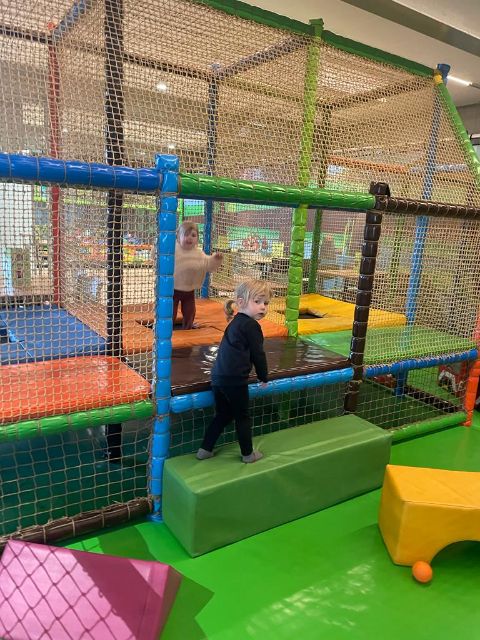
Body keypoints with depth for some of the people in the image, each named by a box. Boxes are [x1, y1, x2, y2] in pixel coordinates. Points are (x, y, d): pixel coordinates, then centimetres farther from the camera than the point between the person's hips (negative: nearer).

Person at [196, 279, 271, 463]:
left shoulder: (235, 322, 19)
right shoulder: (251, 325, -10)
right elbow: (258, 354, -8)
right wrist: (263, 377, 7)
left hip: (219, 377, 8)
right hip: (235, 380, -8)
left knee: (222, 414, 22)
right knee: (242, 417, 8)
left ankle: (205, 449, 26)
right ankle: (248, 454, 22)